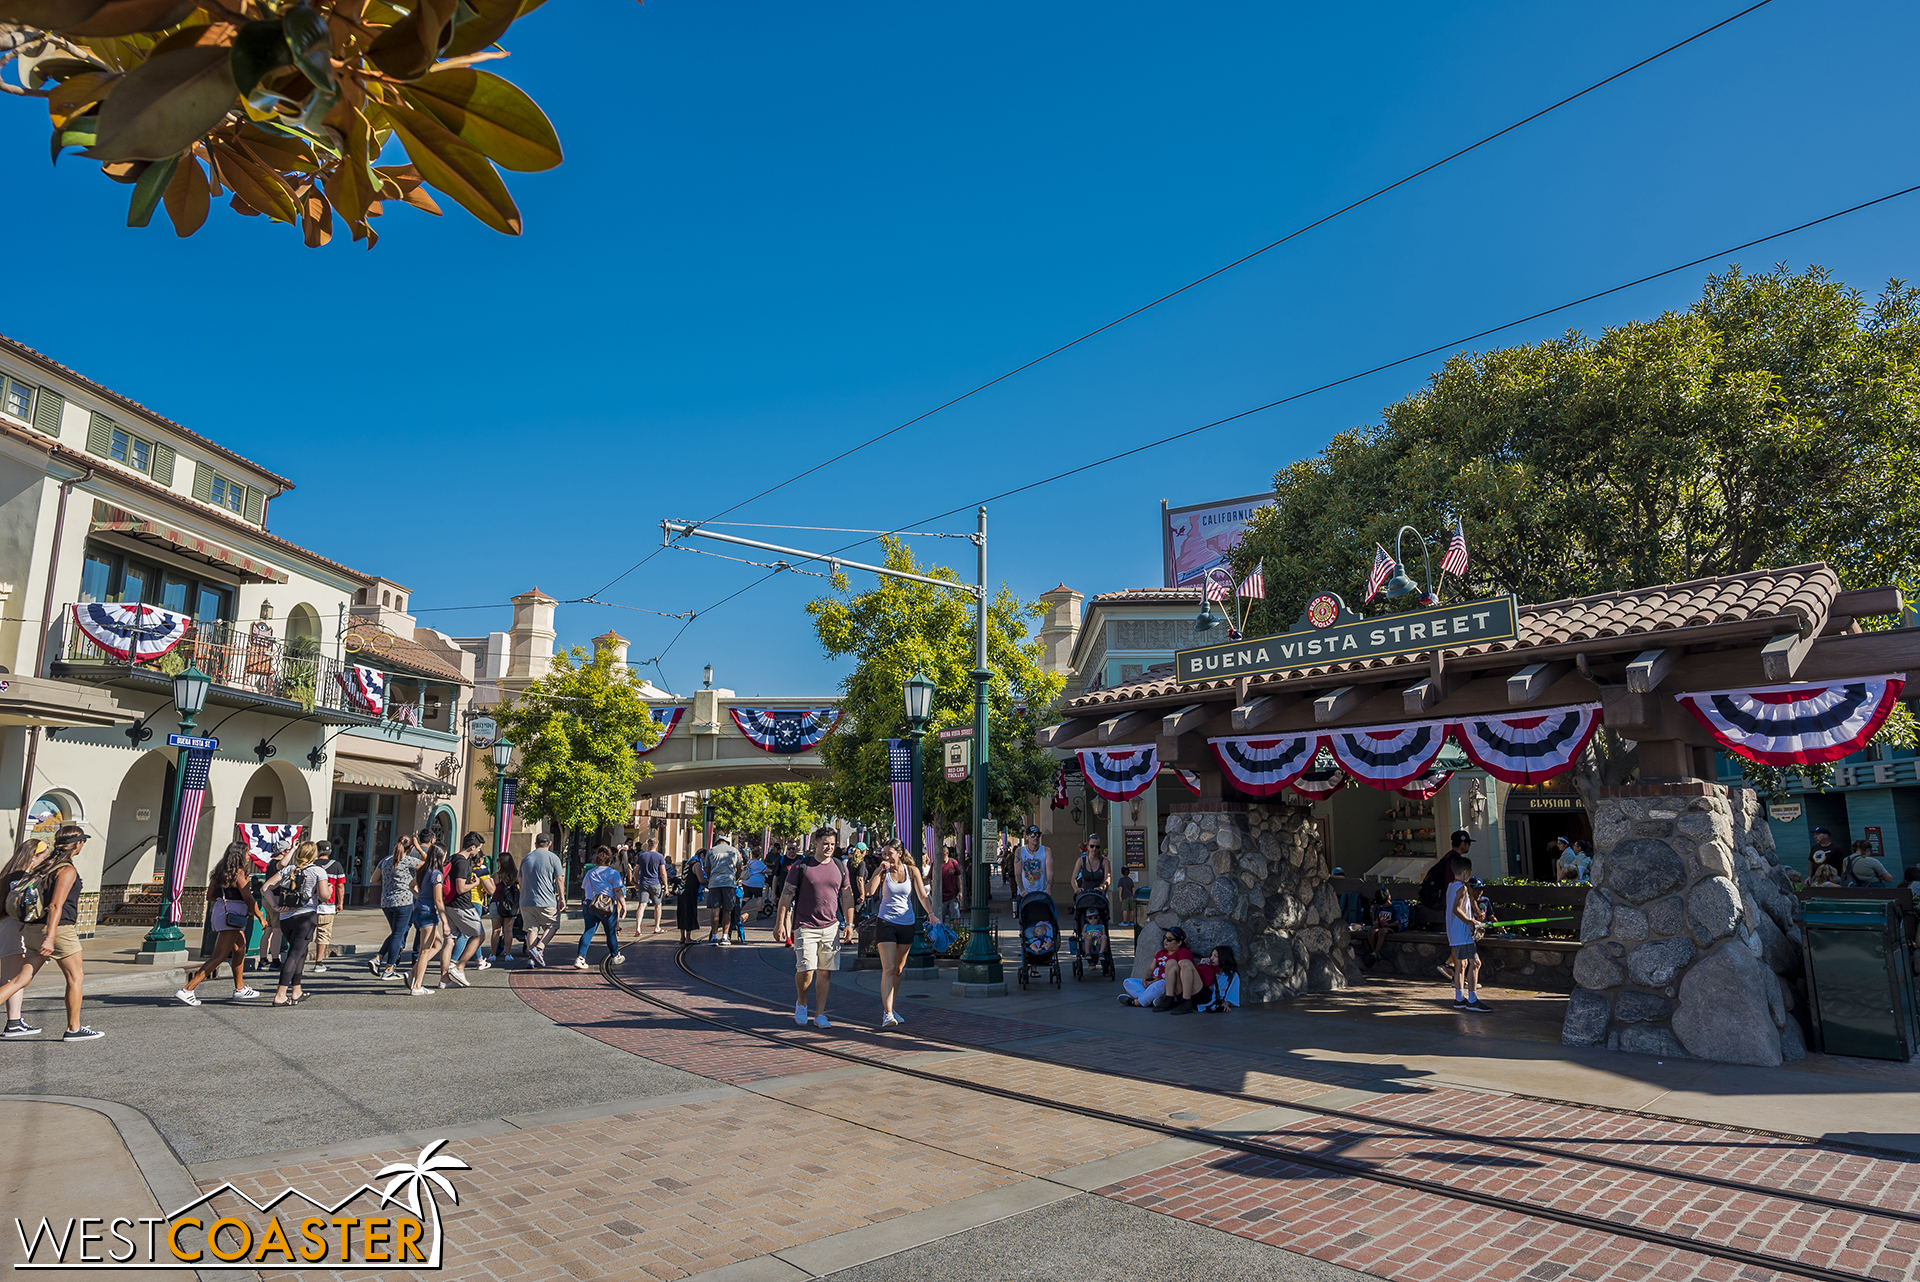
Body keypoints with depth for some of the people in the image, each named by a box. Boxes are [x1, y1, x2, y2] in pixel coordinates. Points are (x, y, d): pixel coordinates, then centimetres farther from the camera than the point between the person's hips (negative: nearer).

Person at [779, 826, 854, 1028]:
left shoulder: (840, 868, 8)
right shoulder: (802, 867, -3)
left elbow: (847, 897, 13)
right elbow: (786, 896, 0)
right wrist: (781, 924, -4)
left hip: (831, 928, 3)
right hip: (805, 927, -3)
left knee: (825, 972, 5)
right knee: (806, 970, -10)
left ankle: (819, 1015, 14)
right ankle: (801, 1003, 19)